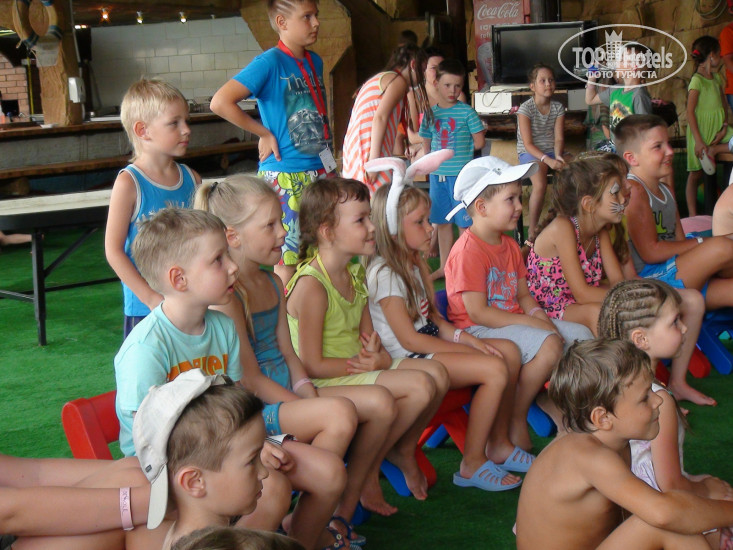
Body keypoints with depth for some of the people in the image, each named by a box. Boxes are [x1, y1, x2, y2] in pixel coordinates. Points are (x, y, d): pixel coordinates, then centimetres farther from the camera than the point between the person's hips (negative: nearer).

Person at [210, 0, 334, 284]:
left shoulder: (315, 61, 11)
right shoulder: (269, 63, -12)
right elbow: (220, 102, -22)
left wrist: (329, 160, 13)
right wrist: (264, 134, -15)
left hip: (321, 170, 7)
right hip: (286, 175, -7)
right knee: (289, 258, -1)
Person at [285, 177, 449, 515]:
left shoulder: (355, 274, 10)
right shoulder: (311, 285, -20)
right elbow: (312, 365, -20)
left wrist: (377, 353, -8)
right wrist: (365, 363, -13)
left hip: (359, 369, 9)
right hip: (323, 385, -9)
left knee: (437, 373, -3)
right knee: (421, 385, -24)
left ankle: (403, 449, 19)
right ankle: (364, 474, -8)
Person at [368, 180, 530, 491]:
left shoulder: (412, 264, 14)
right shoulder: (383, 273, -17)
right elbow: (409, 339, -19)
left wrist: (466, 338, -2)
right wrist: (465, 347, -14)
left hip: (428, 344, 10)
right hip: (407, 360, -10)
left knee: (509, 351, 2)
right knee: (494, 369, -21)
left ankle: (499, 445, 11)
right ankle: (472, 465, -11)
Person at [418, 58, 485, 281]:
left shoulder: (466, 112, -5)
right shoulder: (430, 113, 7)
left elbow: (479, 142, -3)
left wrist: (461, 150, 2)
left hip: (461, 173, -4)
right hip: (437, 174, 5)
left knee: (465, 222, -1)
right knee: (442, 222, 12)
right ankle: (444, 266, 22)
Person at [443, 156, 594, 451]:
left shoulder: (509, 246, 14)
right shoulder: (468, 250, -17)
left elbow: (523, 294, 16)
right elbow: (477, 312, -22)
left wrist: (537, 313, -8)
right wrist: (530, 322, -20)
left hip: (514, 320, 10)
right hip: (478, 331, -9)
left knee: (582, 335, -1)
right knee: (549, 344, -30)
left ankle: (548, 397, 15)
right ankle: (515, 418, -15)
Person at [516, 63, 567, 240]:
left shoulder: (558, 107, 4)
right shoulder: (526, 109, -10)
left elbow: (559, 138, -1)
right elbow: (528, 144, -14)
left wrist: (558, 156, -22)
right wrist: (547, 160, -27)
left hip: (552, 151, 4)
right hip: (530, 153, -4)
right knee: (540, 184, -33)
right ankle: (532, 230, -18)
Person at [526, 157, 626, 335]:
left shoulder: (601, 233, 4)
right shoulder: (562, 227, -23)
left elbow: (617, 280, 0)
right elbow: (582, 294, -26)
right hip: (543, 310, -8)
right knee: (596, 312, -32)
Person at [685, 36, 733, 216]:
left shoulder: (717, 78, 11)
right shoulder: (697, 80, -12)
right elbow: (690, 112, -15)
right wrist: (698, 141, -19)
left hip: (717, 129, 7)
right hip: (701, 131, -7)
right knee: (696, 173, -1)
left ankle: (714, 149, -8)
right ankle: (692, 215, 5)